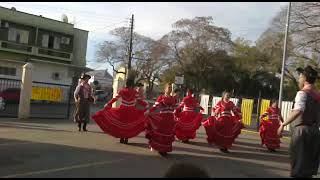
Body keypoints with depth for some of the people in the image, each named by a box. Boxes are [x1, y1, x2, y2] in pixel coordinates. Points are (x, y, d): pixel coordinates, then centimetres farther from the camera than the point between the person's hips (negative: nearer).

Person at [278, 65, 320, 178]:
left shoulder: (303, 93, -11)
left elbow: (298, 111, -28)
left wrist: (283, 124, -27)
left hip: (302, 131, -7)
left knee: (299, 164, 1)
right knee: (309, 165, 16)